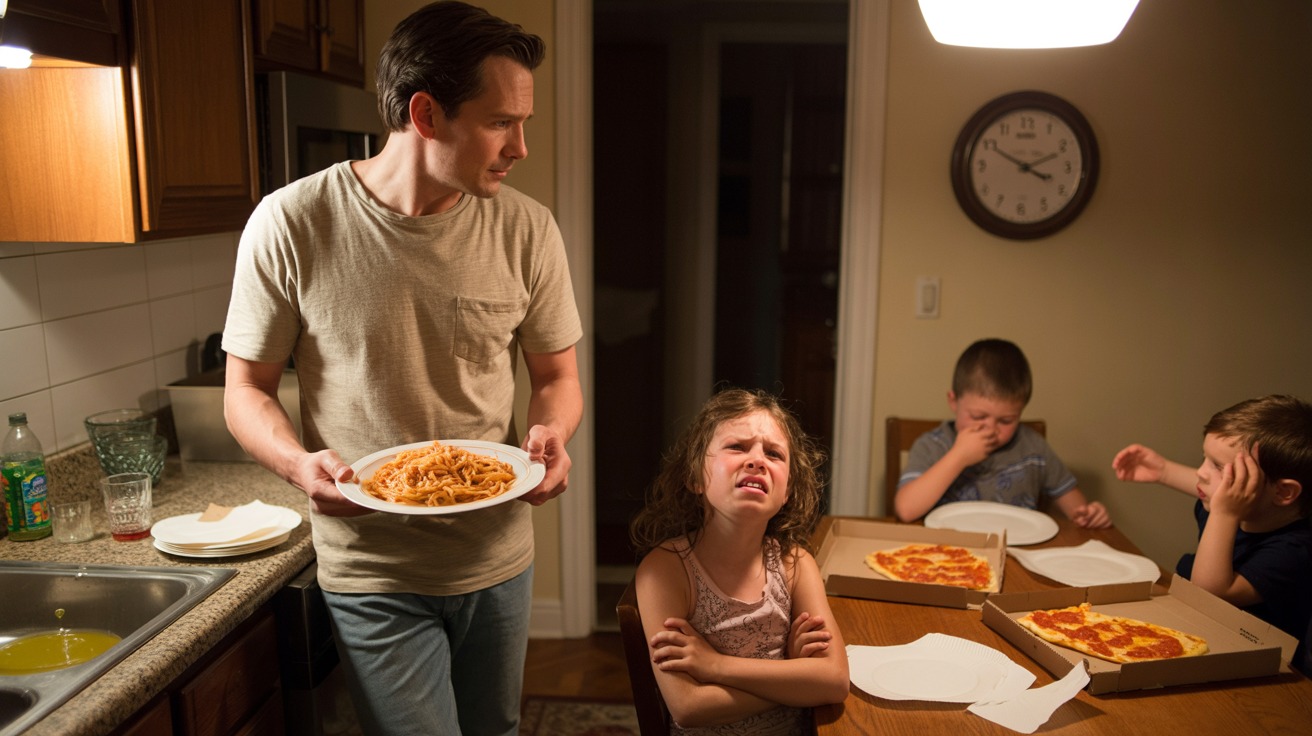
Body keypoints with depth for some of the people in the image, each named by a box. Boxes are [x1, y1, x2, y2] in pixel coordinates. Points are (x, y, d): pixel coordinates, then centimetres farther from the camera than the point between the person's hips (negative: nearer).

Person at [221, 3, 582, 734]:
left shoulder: (527, 228, -8)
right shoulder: (292, 224, -14)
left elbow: (556, 376, 3)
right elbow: (247, 391, -4)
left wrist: (550, 436, -18)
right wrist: (298, 464, -23)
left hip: (499, 557, 4)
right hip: (373, 570, -3)